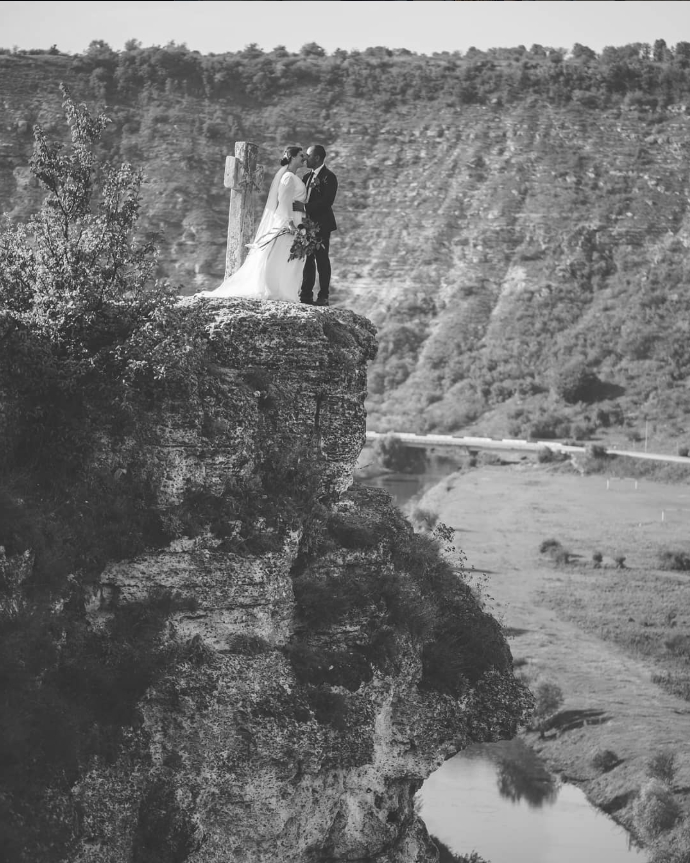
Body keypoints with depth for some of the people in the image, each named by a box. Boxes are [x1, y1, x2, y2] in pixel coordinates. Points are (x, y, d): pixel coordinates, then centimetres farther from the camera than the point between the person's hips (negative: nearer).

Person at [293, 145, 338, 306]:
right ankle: (306, 294, 10)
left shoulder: (329, 177, -10)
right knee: (308, 259, 7)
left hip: (321, 224, -7)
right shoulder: (307, 177, 17)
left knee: (322, 260, -4)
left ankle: (323, 297, -1)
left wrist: (305, 207, -24)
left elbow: (327, 202, -20)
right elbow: (301, 197, 17)